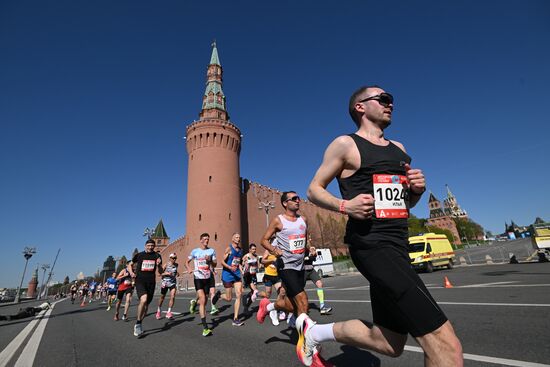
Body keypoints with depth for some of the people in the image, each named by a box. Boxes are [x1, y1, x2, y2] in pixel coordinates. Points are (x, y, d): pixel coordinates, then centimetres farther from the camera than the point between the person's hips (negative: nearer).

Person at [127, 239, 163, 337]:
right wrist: (131, 272, -1)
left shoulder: (157, 256, 4)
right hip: (140, 281, -3)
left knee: (146, 305, 10)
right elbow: (129, 265, 18)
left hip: (151, 282, 3)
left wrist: (158, 265, -14)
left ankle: (138, 325, 32)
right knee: (143, 299, -27)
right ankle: (138, 323, -9)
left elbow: (160, 272, 6)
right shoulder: (139, 255, 2)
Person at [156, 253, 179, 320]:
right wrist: (167, 273, -24)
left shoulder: (176, 265, -1)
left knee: (173, 297, -14)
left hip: (173, 283, 2)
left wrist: (177, 273, -2)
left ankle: (169, 312, -6)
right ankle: (159, 311, 37)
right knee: (162, 297, 14)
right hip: (165, 282, -2)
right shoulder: (166, 265, -11)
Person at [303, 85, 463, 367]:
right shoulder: (345, 144, -2)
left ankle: (313, 330, 33)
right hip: (371, 246, -8)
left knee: (388, 343, 17)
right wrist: (344, 205, -17)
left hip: (398, 247, 9)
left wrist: (417, 190, 3)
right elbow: (314, 189, 0)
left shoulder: (399, 149, 19)